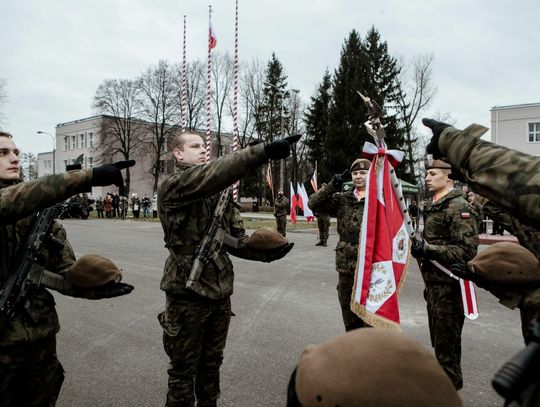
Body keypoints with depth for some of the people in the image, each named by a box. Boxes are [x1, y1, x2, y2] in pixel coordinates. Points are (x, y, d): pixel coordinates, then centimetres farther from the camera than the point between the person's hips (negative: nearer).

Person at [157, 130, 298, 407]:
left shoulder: (219, 191, 11)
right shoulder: (172, 186, -12)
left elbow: (235, 239, 9)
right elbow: (210, 175, -33)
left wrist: (264, 252, -10)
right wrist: (262, 152, -43)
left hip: (220, 291, 6)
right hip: (188, 292, -6)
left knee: (211, 364, 21)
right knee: (184, 369, 9)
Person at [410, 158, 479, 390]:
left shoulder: (459, 208, -16)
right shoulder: (431, 206, 13)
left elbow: (467, 250, -23)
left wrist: (428, 249, -24)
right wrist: (418, 246, 10)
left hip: (449, 285, -9)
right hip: (434, 283, 9)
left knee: (446, 341, 1)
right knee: (438, 338, 19)